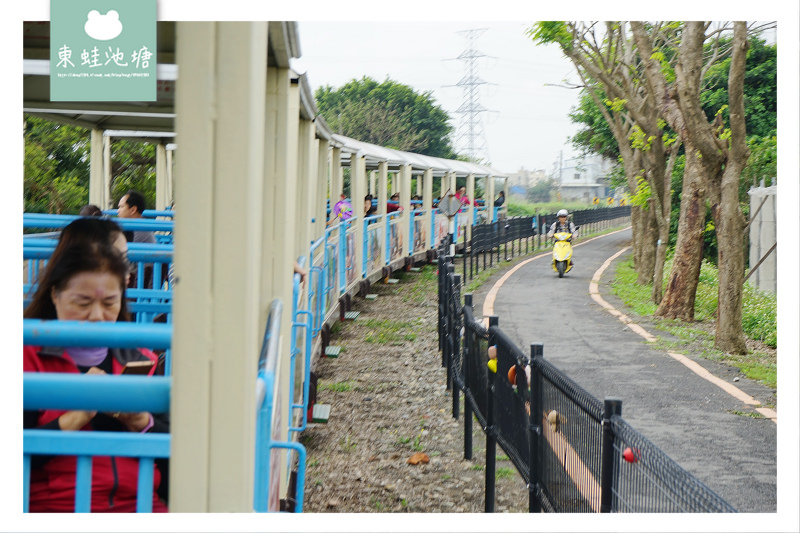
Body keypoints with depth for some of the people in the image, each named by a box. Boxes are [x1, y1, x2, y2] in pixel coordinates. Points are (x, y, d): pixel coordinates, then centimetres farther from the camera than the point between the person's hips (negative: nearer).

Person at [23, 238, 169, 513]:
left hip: (138, 503, 4)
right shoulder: (29, 356, 5)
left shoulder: (142, 361, 17)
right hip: (53, 505, -3)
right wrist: (76, 418, -12)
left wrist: (140, 421, -4)